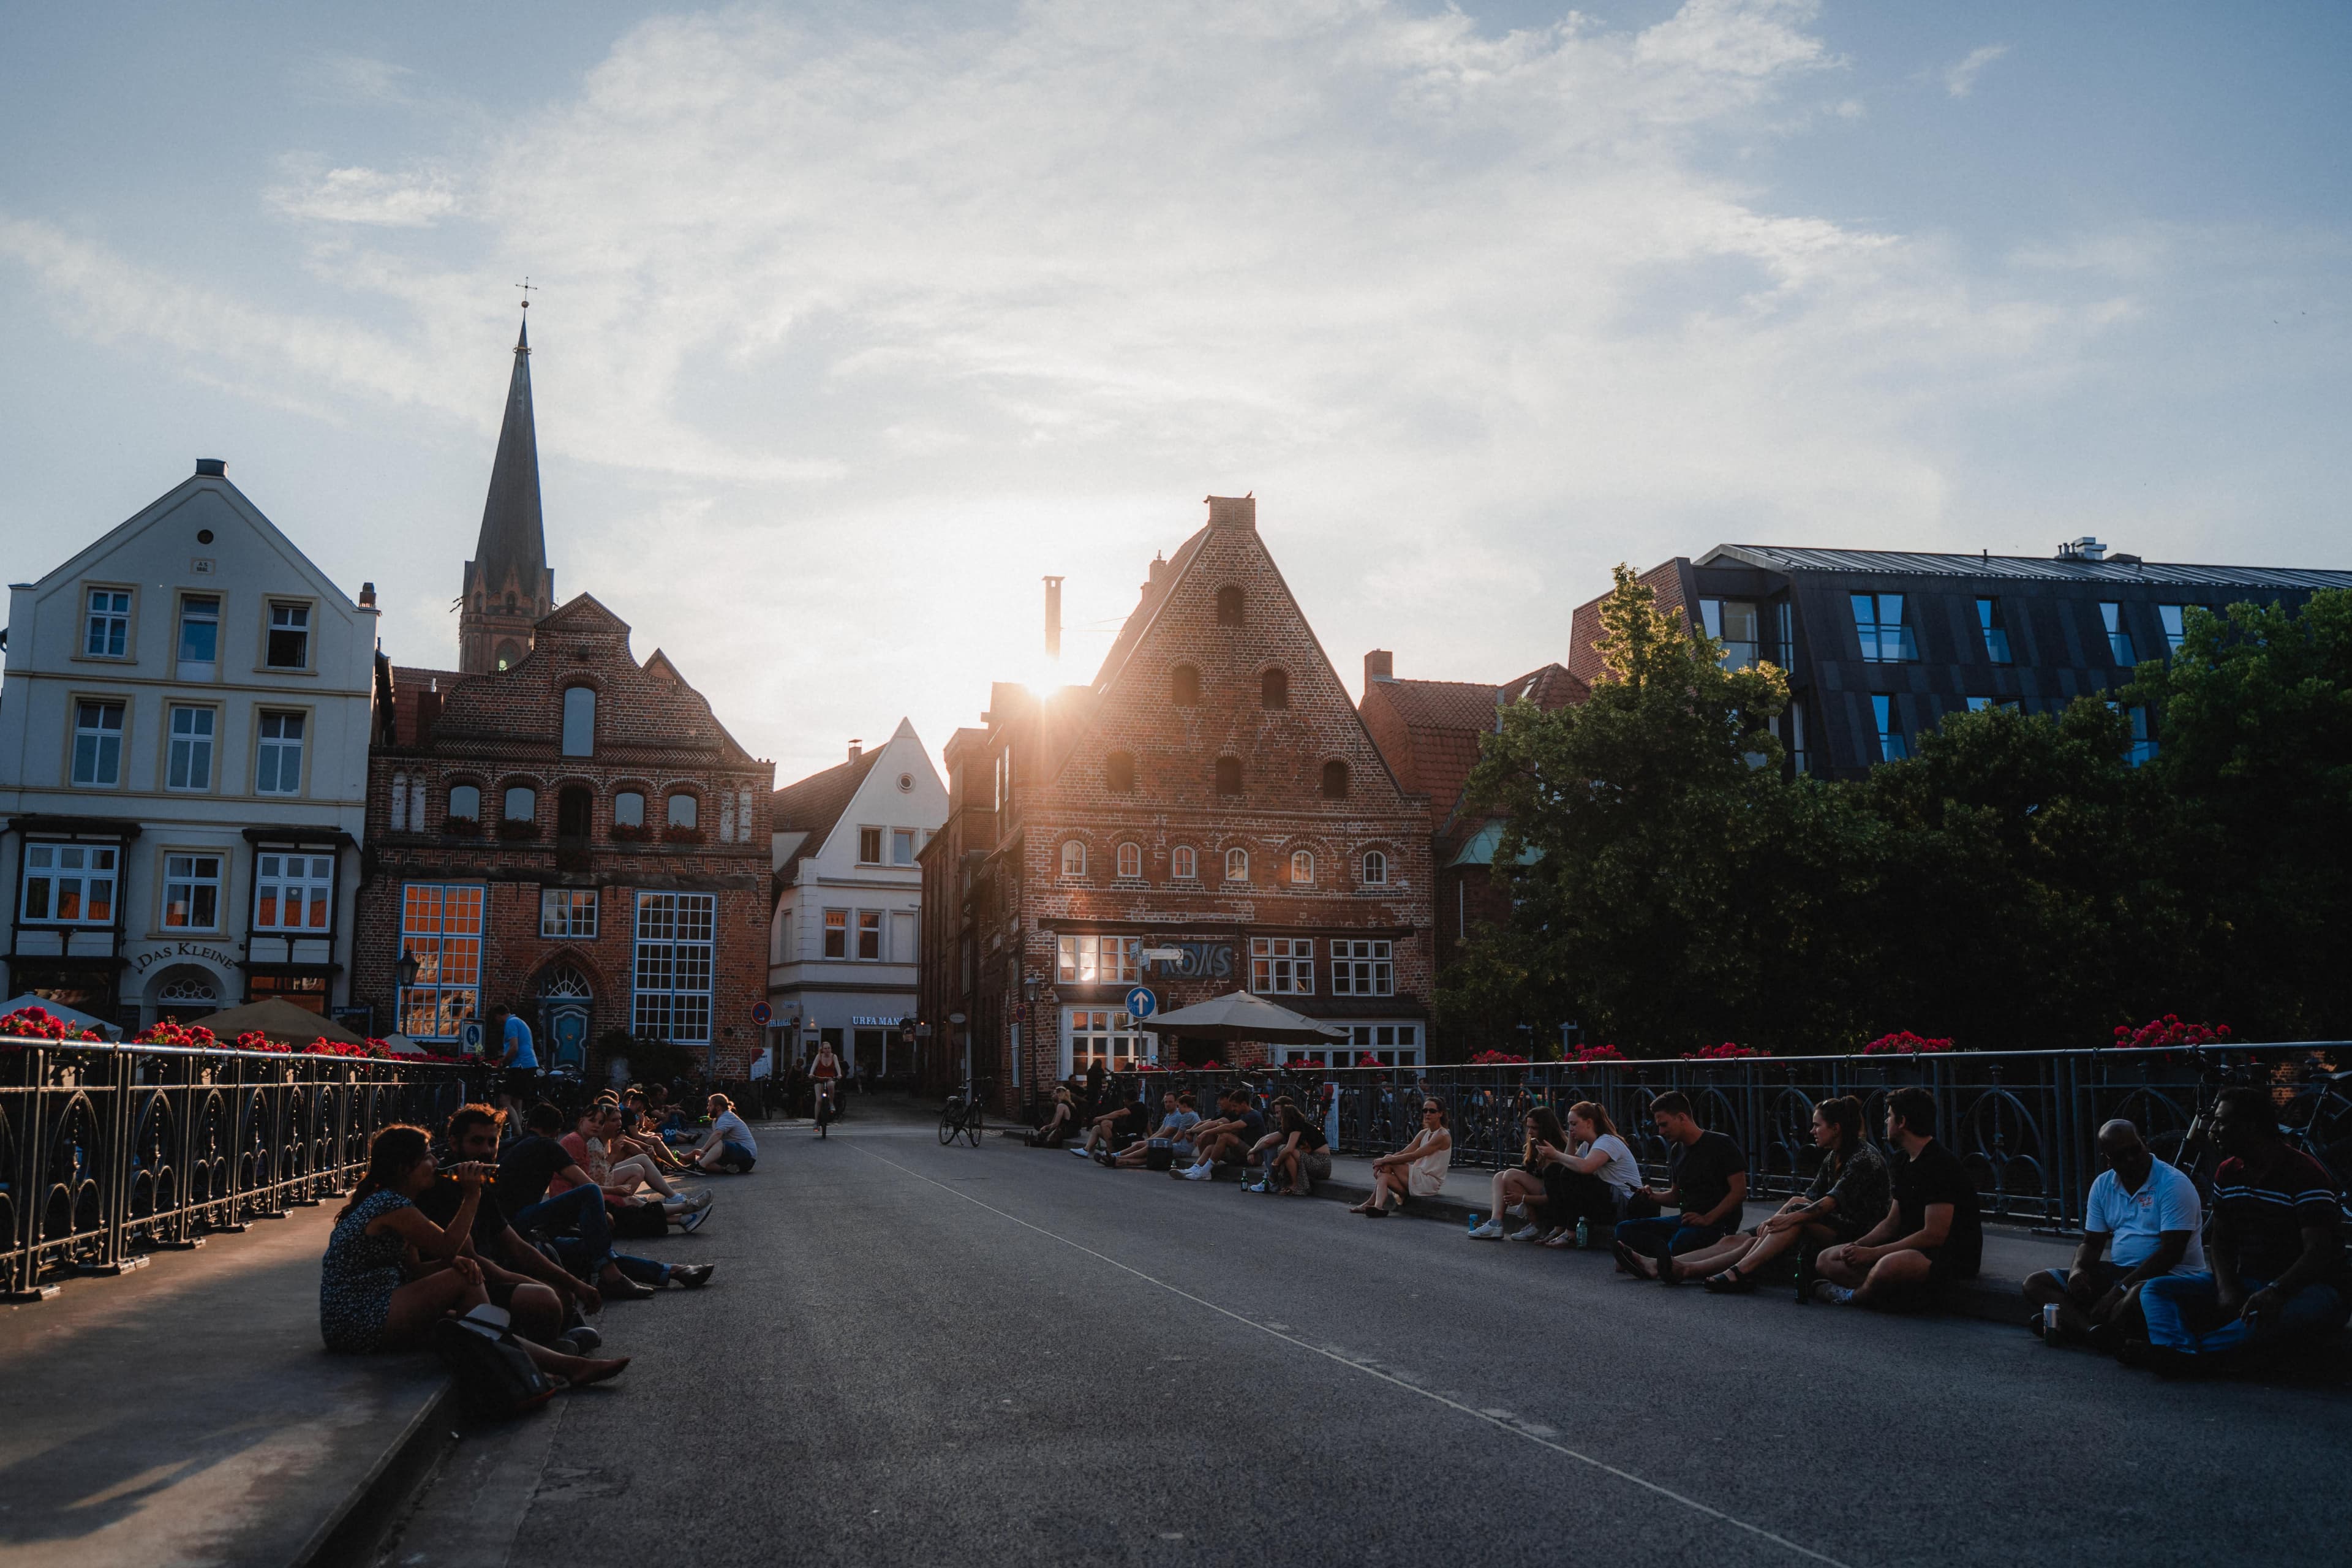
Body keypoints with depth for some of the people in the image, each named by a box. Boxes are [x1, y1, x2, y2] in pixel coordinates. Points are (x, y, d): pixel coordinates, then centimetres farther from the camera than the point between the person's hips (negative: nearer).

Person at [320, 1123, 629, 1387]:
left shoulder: (384, 1202, 15)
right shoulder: (392, 1206, -17)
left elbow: (414, 1270, 13)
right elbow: (448, 1246, -11)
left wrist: (455, 1262, -6)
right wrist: (471, 1197, -6)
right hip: (359, 1323, -10)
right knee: (464, 1281, -14)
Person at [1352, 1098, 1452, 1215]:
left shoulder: (1443, 1136, -13)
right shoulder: (1424, 1134, 14)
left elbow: (1413, 1156, -19)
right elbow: (1403, 1153, 5)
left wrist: (1386, 1160, -18)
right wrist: (1382, 1162, -12)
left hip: (1432, 1182, -8)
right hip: (1420, 1179, 8)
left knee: (1388, 1164, -17)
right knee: (1384, 1175, -15)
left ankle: (1371, 1203, -18)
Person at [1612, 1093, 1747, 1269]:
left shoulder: (1721, 1145, -6)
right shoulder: (1676, 1150, 17)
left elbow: (1740, 1192, -11)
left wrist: (1707, 1219, -20)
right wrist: (1653, 1196, 1)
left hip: (1717, 1223, -8)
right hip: (1686, 1220, 8)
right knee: (1625, 1229, -12)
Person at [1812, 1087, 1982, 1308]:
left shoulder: (1941, 1164, -17)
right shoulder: (1906, 1165, 15)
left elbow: (1934, 1236, -22)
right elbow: (1891, 1224, 17)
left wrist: (1872, 1253, -19)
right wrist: (1858, 1246, -3)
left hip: (1950, 1257, -10)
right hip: (1911, 1249, 10)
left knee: (1888, 1266, -41)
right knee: (1826, 1260, 3)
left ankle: (1852, 1296, -11)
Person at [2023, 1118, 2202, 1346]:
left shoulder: (2174, 1184, -12)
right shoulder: (2103, 1186, 9)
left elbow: (2171, 1252, -19)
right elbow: (2092, 1243, 13)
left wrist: (2120, 1290, -24)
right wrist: (2078, 1270, -12)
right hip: (2118, 1271, 7)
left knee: (2136, 1298, -44)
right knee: (2035, 1284, -8)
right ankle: (2099, 1332, -31)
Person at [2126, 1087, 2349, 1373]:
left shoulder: (2305, 1174, -13)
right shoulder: (2228, 1174, 9)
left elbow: (2319, 1253, -21)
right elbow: (2221, 1241, 11)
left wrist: (2276, 1292, -38)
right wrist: (2227, 1290, -9)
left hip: (2302, 1286, -7)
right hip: (2245, 1284, 7)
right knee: (2155, 1288, -12)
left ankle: (2199, 1351, -56)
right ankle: (2180, 1353, -43)